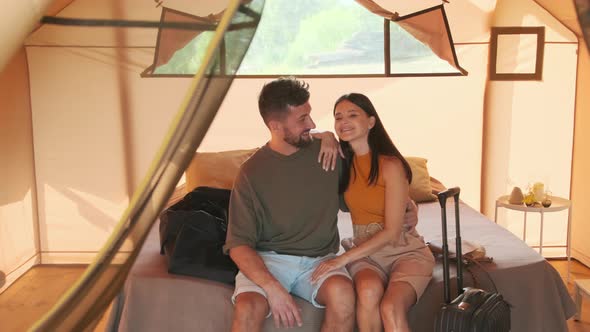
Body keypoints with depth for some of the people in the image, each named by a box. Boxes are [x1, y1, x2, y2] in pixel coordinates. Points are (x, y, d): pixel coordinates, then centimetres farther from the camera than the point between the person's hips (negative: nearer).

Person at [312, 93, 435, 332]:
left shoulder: (390, 165, -14)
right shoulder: (343, 162, 2)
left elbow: (391, 232, -15)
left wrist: (343, 258, -20)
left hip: (405, 252, -3)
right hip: (365, 252, 3)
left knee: (391, 308, -33)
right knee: (369, 289, -32)